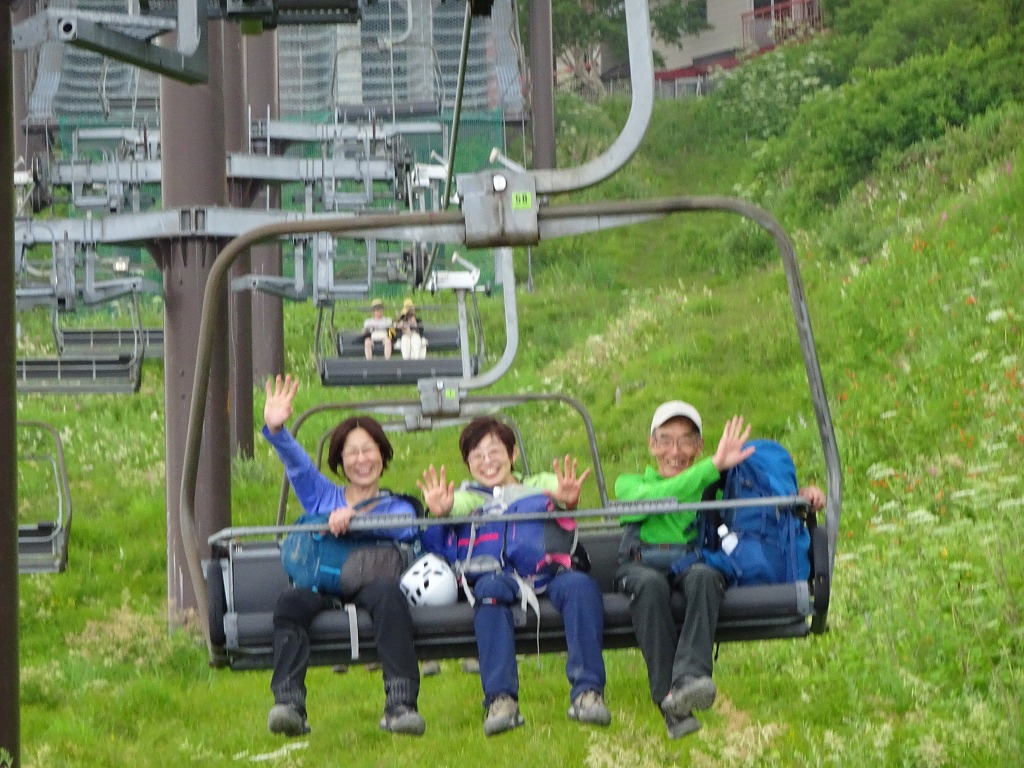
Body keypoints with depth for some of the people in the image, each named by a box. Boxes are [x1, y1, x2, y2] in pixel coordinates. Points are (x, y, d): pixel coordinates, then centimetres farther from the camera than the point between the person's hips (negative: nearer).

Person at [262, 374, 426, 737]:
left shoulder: (396, 506, 24)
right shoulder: (322, 496, 30)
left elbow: (404, 528, -2)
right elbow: (297, 462, 10)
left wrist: (354, 517, -19)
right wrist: (275, 430, -11)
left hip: (370, 581, -1)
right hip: (320, 586, 1)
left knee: (388, 593, -37)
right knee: (290, 600, -34)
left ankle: (401, 704, -44)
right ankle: (288, 703, -45)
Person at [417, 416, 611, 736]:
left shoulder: (541, 484, 27)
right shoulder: (469, 496, 29)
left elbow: (557, 494, 3)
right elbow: (458, 506, 4)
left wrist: (568, 501, -23)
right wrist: (441, 510, -22)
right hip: (496, 569, 0)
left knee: (580, 585, -33)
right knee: (489, 588, -36)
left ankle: (587, 691, -36)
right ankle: (500, 698, -43)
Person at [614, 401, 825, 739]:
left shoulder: (715, 487, 28)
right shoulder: (631, 484, 21)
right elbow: (658, 497, -2)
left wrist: (802, 495, -1)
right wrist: (714, 466, -11)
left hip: (695, 562, 1)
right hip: (640, 566, -1)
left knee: (703, 576, -36)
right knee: (650, 584, -38)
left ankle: (690, 677, -54)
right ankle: (668, 700, -44)